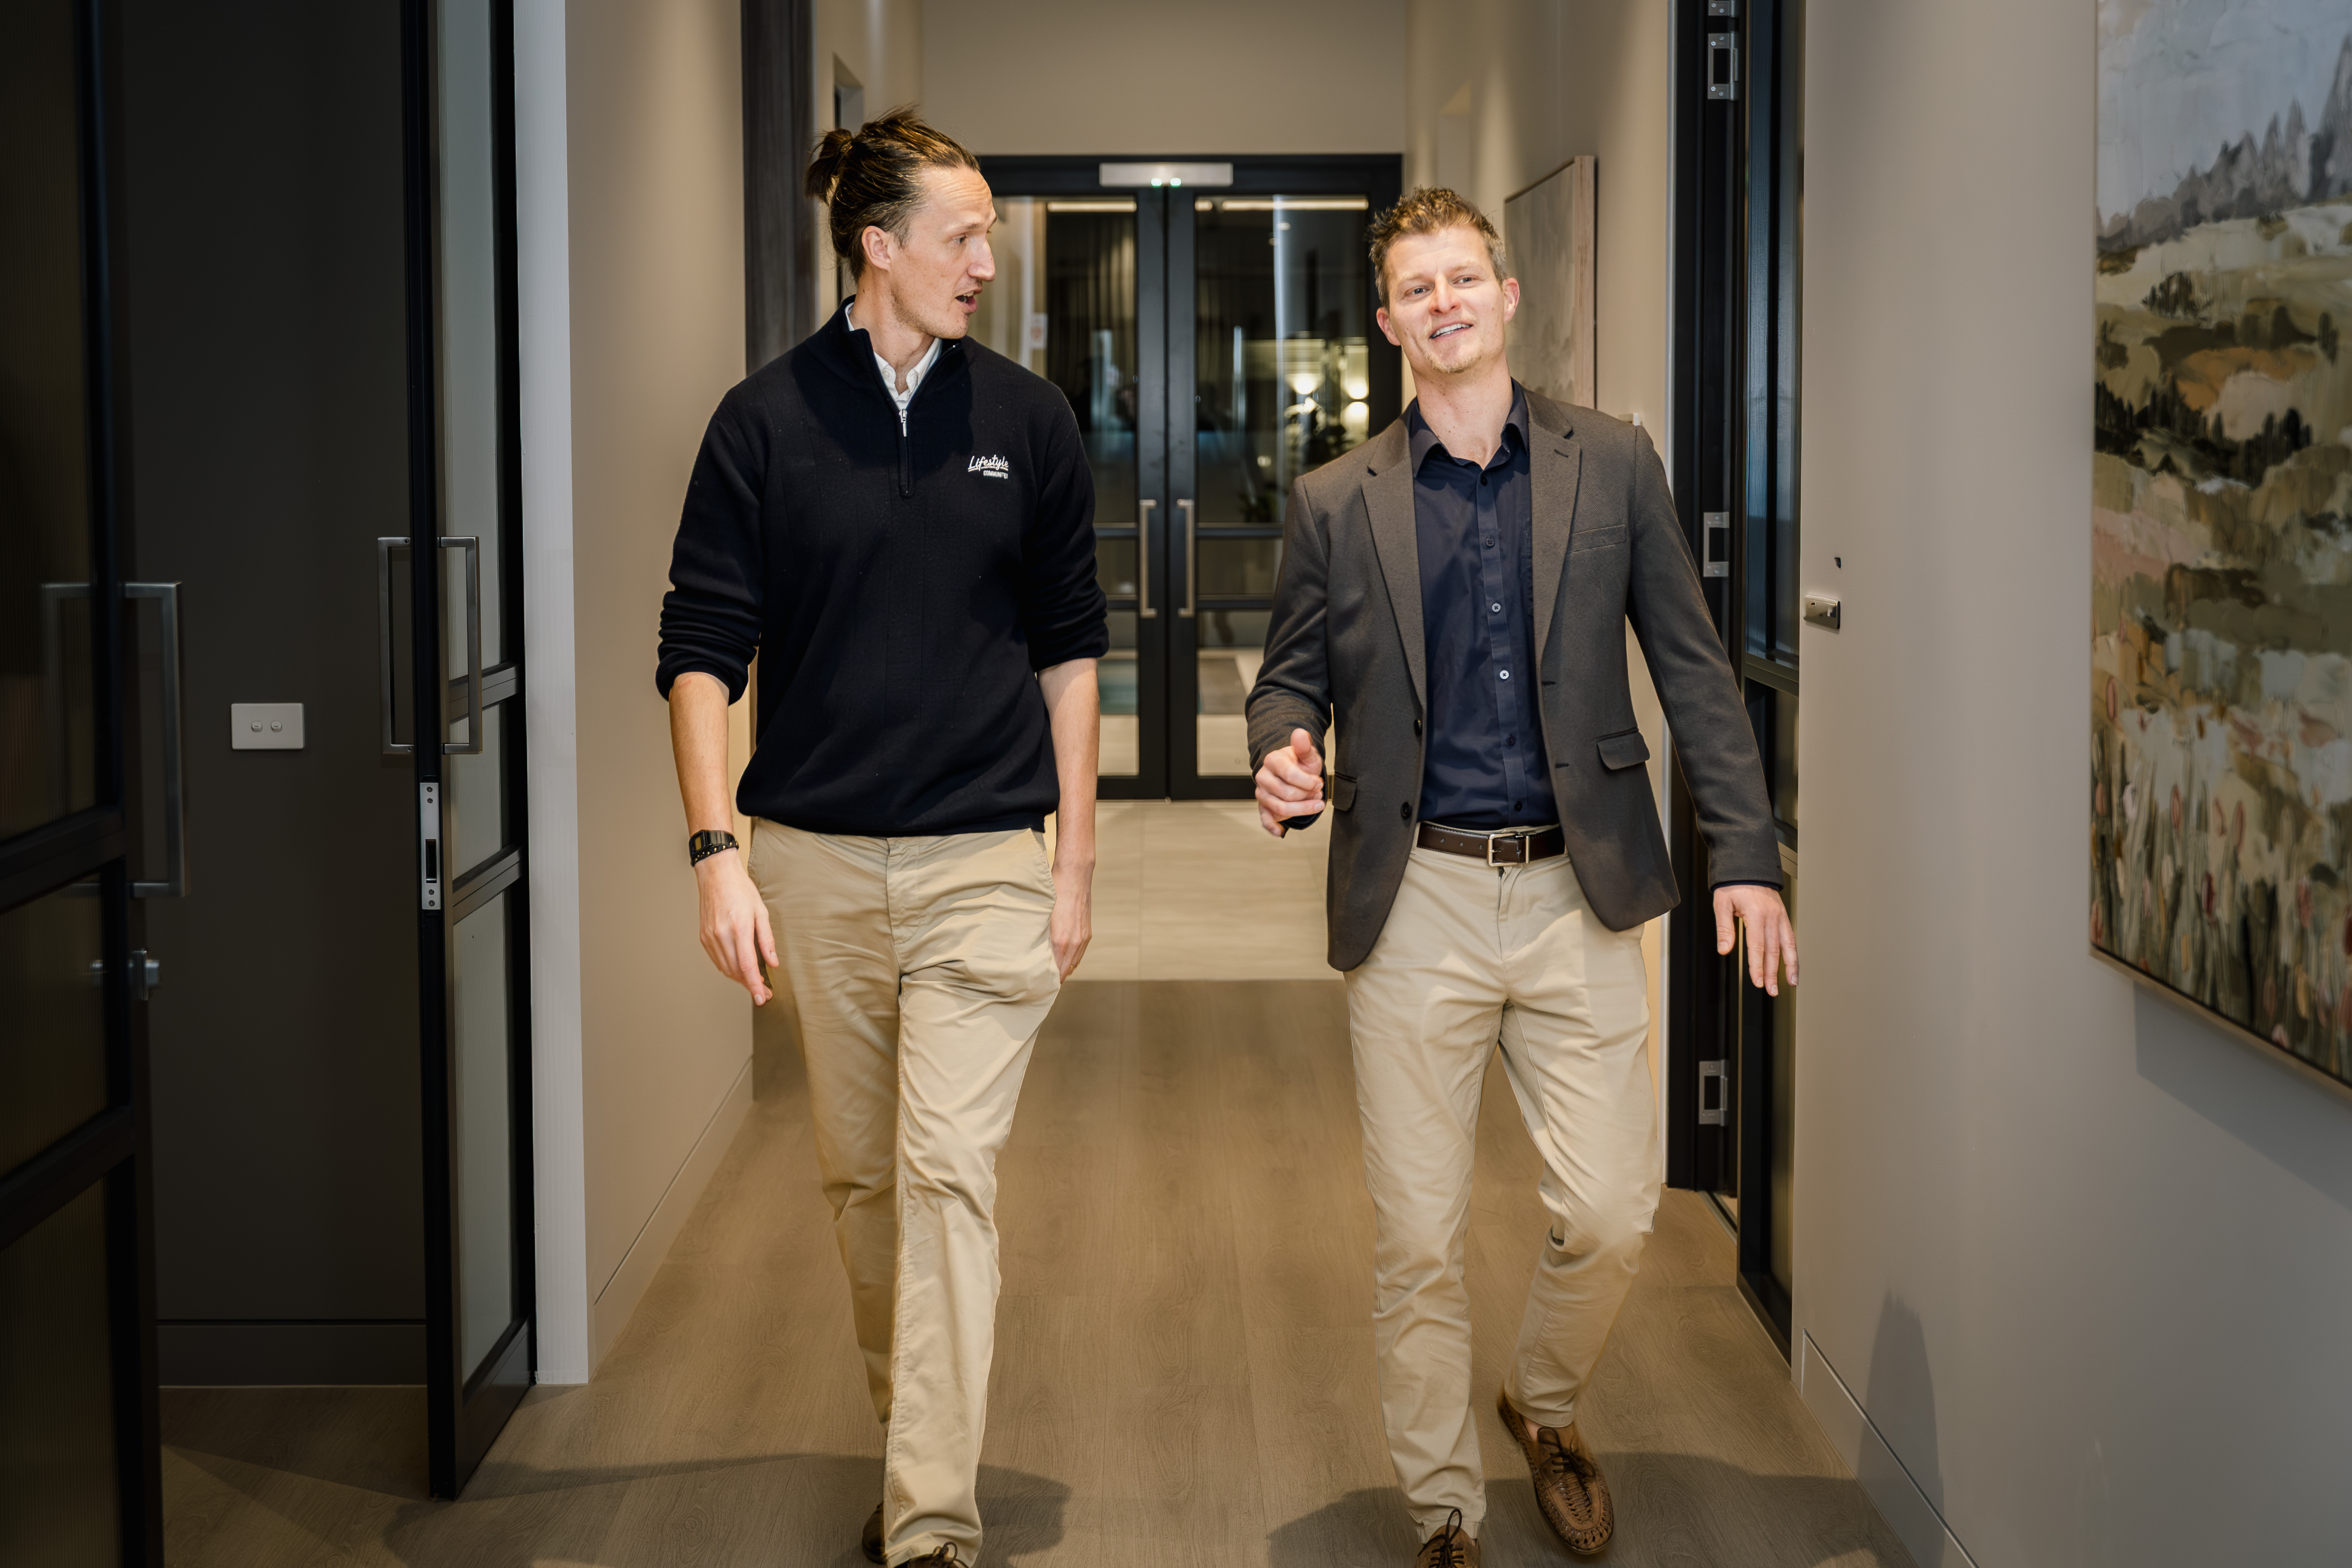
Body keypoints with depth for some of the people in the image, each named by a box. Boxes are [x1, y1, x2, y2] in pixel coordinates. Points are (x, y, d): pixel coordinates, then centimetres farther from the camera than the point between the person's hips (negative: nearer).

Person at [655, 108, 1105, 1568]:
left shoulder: (1027, 419, 4)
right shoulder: (766, 422, 0)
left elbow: (1070, 649, 9)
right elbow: (702, 649, -1)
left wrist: (1077, 862, 5)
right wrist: (718, 851, -11)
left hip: (985, 858, -1)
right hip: (818, 858, 1)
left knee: (948, 1172, -10)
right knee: (861, 1173, 12)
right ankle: (912, 1434, 32)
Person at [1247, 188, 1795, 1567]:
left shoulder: (1612, 465, 5)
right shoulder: (1337, 503, 5)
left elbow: (1695, 667, 7)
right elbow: (1293, 673, 12)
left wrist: (1746, 853, 1)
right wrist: (1285, 755, -12)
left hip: (1577, 896, 0)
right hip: (1415, 900, 0)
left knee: (1613, 1219, -1)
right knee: (1419, 1244, 3)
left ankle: (1544, 1408, 30)